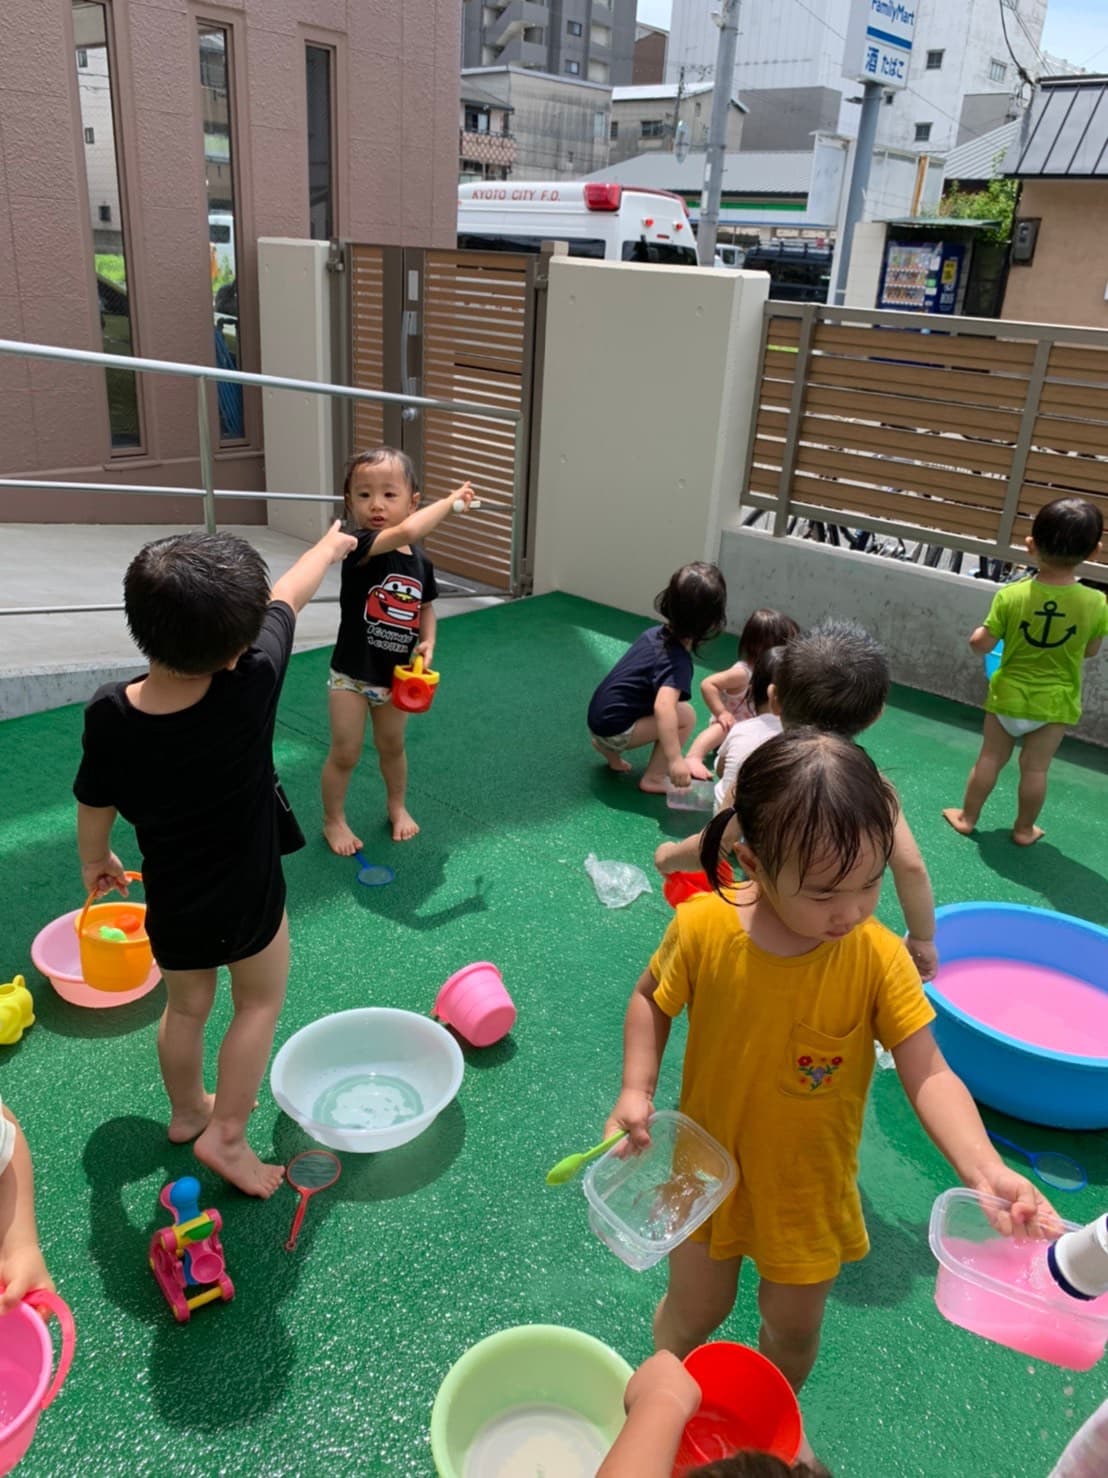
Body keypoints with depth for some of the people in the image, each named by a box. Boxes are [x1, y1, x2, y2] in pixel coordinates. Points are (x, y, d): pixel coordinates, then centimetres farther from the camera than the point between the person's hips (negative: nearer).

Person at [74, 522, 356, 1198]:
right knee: (261, 1003, 21)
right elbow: (289, 599, -12)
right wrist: (330, 547, 5)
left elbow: (95, 805, -6)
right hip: (247, 897, -3)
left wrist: (95, 859, 15)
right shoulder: (252, 686, -32)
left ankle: (187, 1110, 48)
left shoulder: (110, 712, -24)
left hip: (170, 900, 3)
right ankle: (226, 1134, 22)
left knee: (186, 1008, 26)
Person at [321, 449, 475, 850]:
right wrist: (451, 500, -32)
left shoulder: (420, 562, -4)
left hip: (396, 675, 5)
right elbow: (406, 531, -43)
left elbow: (425, 607, 13)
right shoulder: (359, 547, -23)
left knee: (392, 746, 22)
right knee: (345, 754, 6)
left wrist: (427, 641, -6)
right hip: (352, 674, -5)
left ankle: (397, 807, 45)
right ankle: (333, 820, 28)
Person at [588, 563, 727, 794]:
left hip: (599, 717, 9)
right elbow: (663, 707, -41)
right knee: (685, 715, -13)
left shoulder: (656, 633, 2)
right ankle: (653, 779, -4)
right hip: (614, 729, -9)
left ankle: (611, 750, 18)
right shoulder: (678, 661, -24)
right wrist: (676, 759, -46)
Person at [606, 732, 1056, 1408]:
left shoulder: (879, 957, -23)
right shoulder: (703, 927, -24)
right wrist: (636, 1091, -14)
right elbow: (652, 998, -4)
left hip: (809, 1187, 1)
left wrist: (984, 1168, -36)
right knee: (695, 1308, 21)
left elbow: (929, 1076, -21)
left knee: (794, 1327, 22)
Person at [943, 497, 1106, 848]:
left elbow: (981, 644, -14)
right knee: (1035, 768, 15)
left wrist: (980, 632, 7)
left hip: (1009, 695, 0)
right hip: (1056, 702, 0)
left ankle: (967, 817, 31)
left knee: (990, 759, 16)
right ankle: (1024, 829, 31)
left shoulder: (1010, 596, -21)